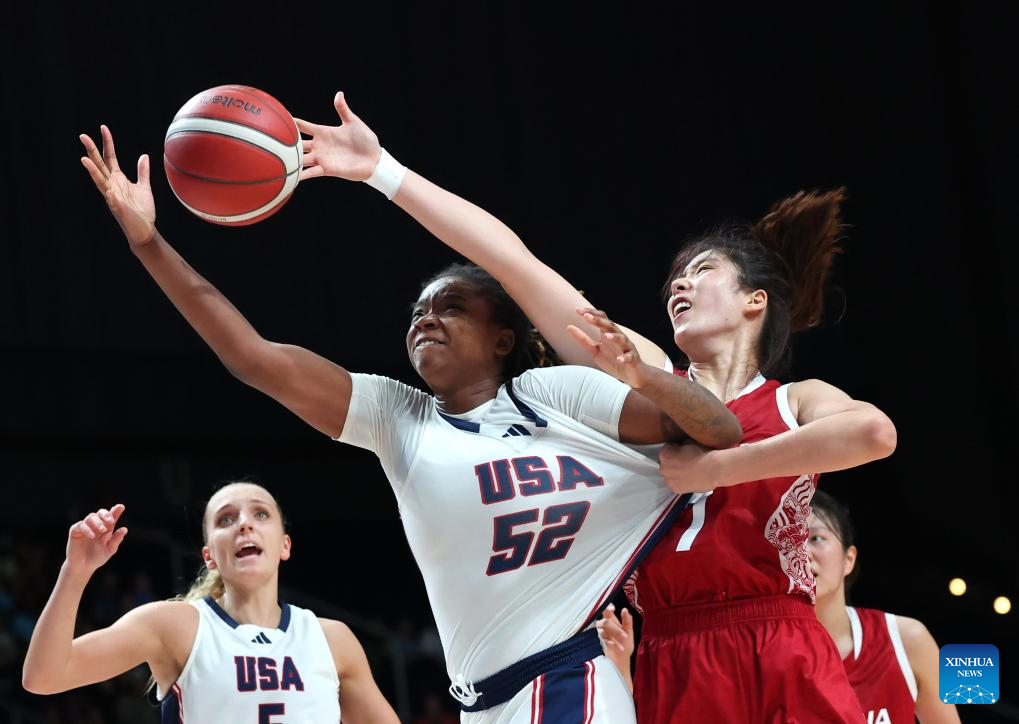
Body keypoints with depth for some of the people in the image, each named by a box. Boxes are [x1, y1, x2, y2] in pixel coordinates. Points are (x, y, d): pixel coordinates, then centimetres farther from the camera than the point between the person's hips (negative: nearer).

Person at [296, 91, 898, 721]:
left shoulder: (795, 402, 8)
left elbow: (875, 432, -18)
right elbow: (511, 260, 9)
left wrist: (715, 468, -12)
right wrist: (382, 169, 6)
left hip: (785, 671, -2)